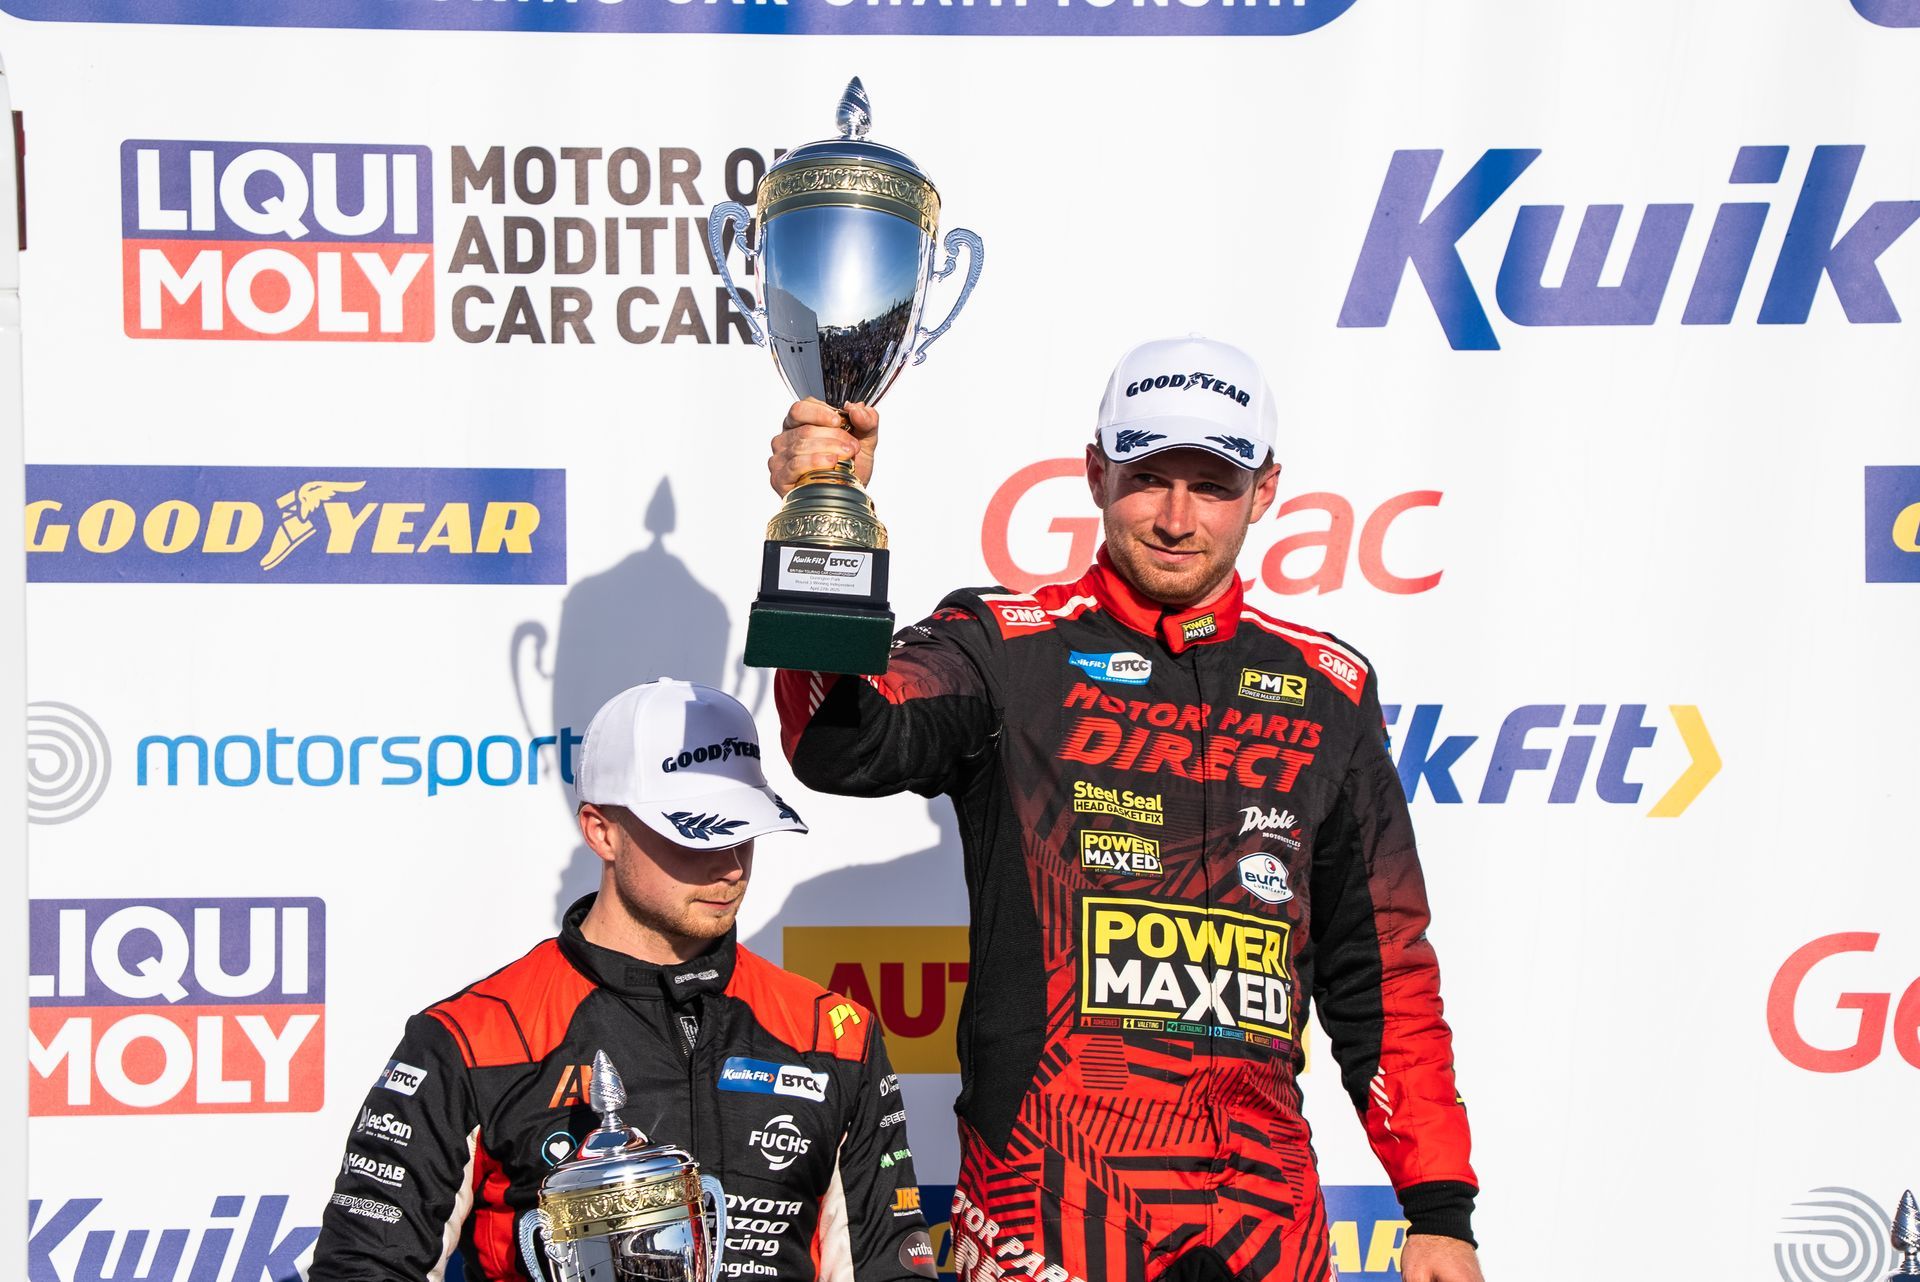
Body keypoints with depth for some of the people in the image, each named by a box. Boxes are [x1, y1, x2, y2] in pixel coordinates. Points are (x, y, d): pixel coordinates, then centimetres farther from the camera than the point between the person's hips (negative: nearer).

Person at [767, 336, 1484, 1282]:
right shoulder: (1007, 652, 1)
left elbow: (1383, 967, 15)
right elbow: (846, 744, -20)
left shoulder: (1327, 692, 12)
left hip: (1265, 1196, 3)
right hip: (1050, 1194, -3)